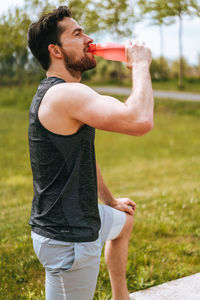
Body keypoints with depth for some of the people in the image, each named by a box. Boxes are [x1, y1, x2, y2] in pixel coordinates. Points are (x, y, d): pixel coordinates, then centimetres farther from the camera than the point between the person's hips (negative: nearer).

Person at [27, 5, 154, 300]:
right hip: (67, 239, -11)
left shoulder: (57, 94, 10)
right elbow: (140, 121, -38)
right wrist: (140, 65, -21)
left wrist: (111, 201, 30)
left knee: (124, 220, 35)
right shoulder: (66, 94, -25)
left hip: (78, 218, 11)